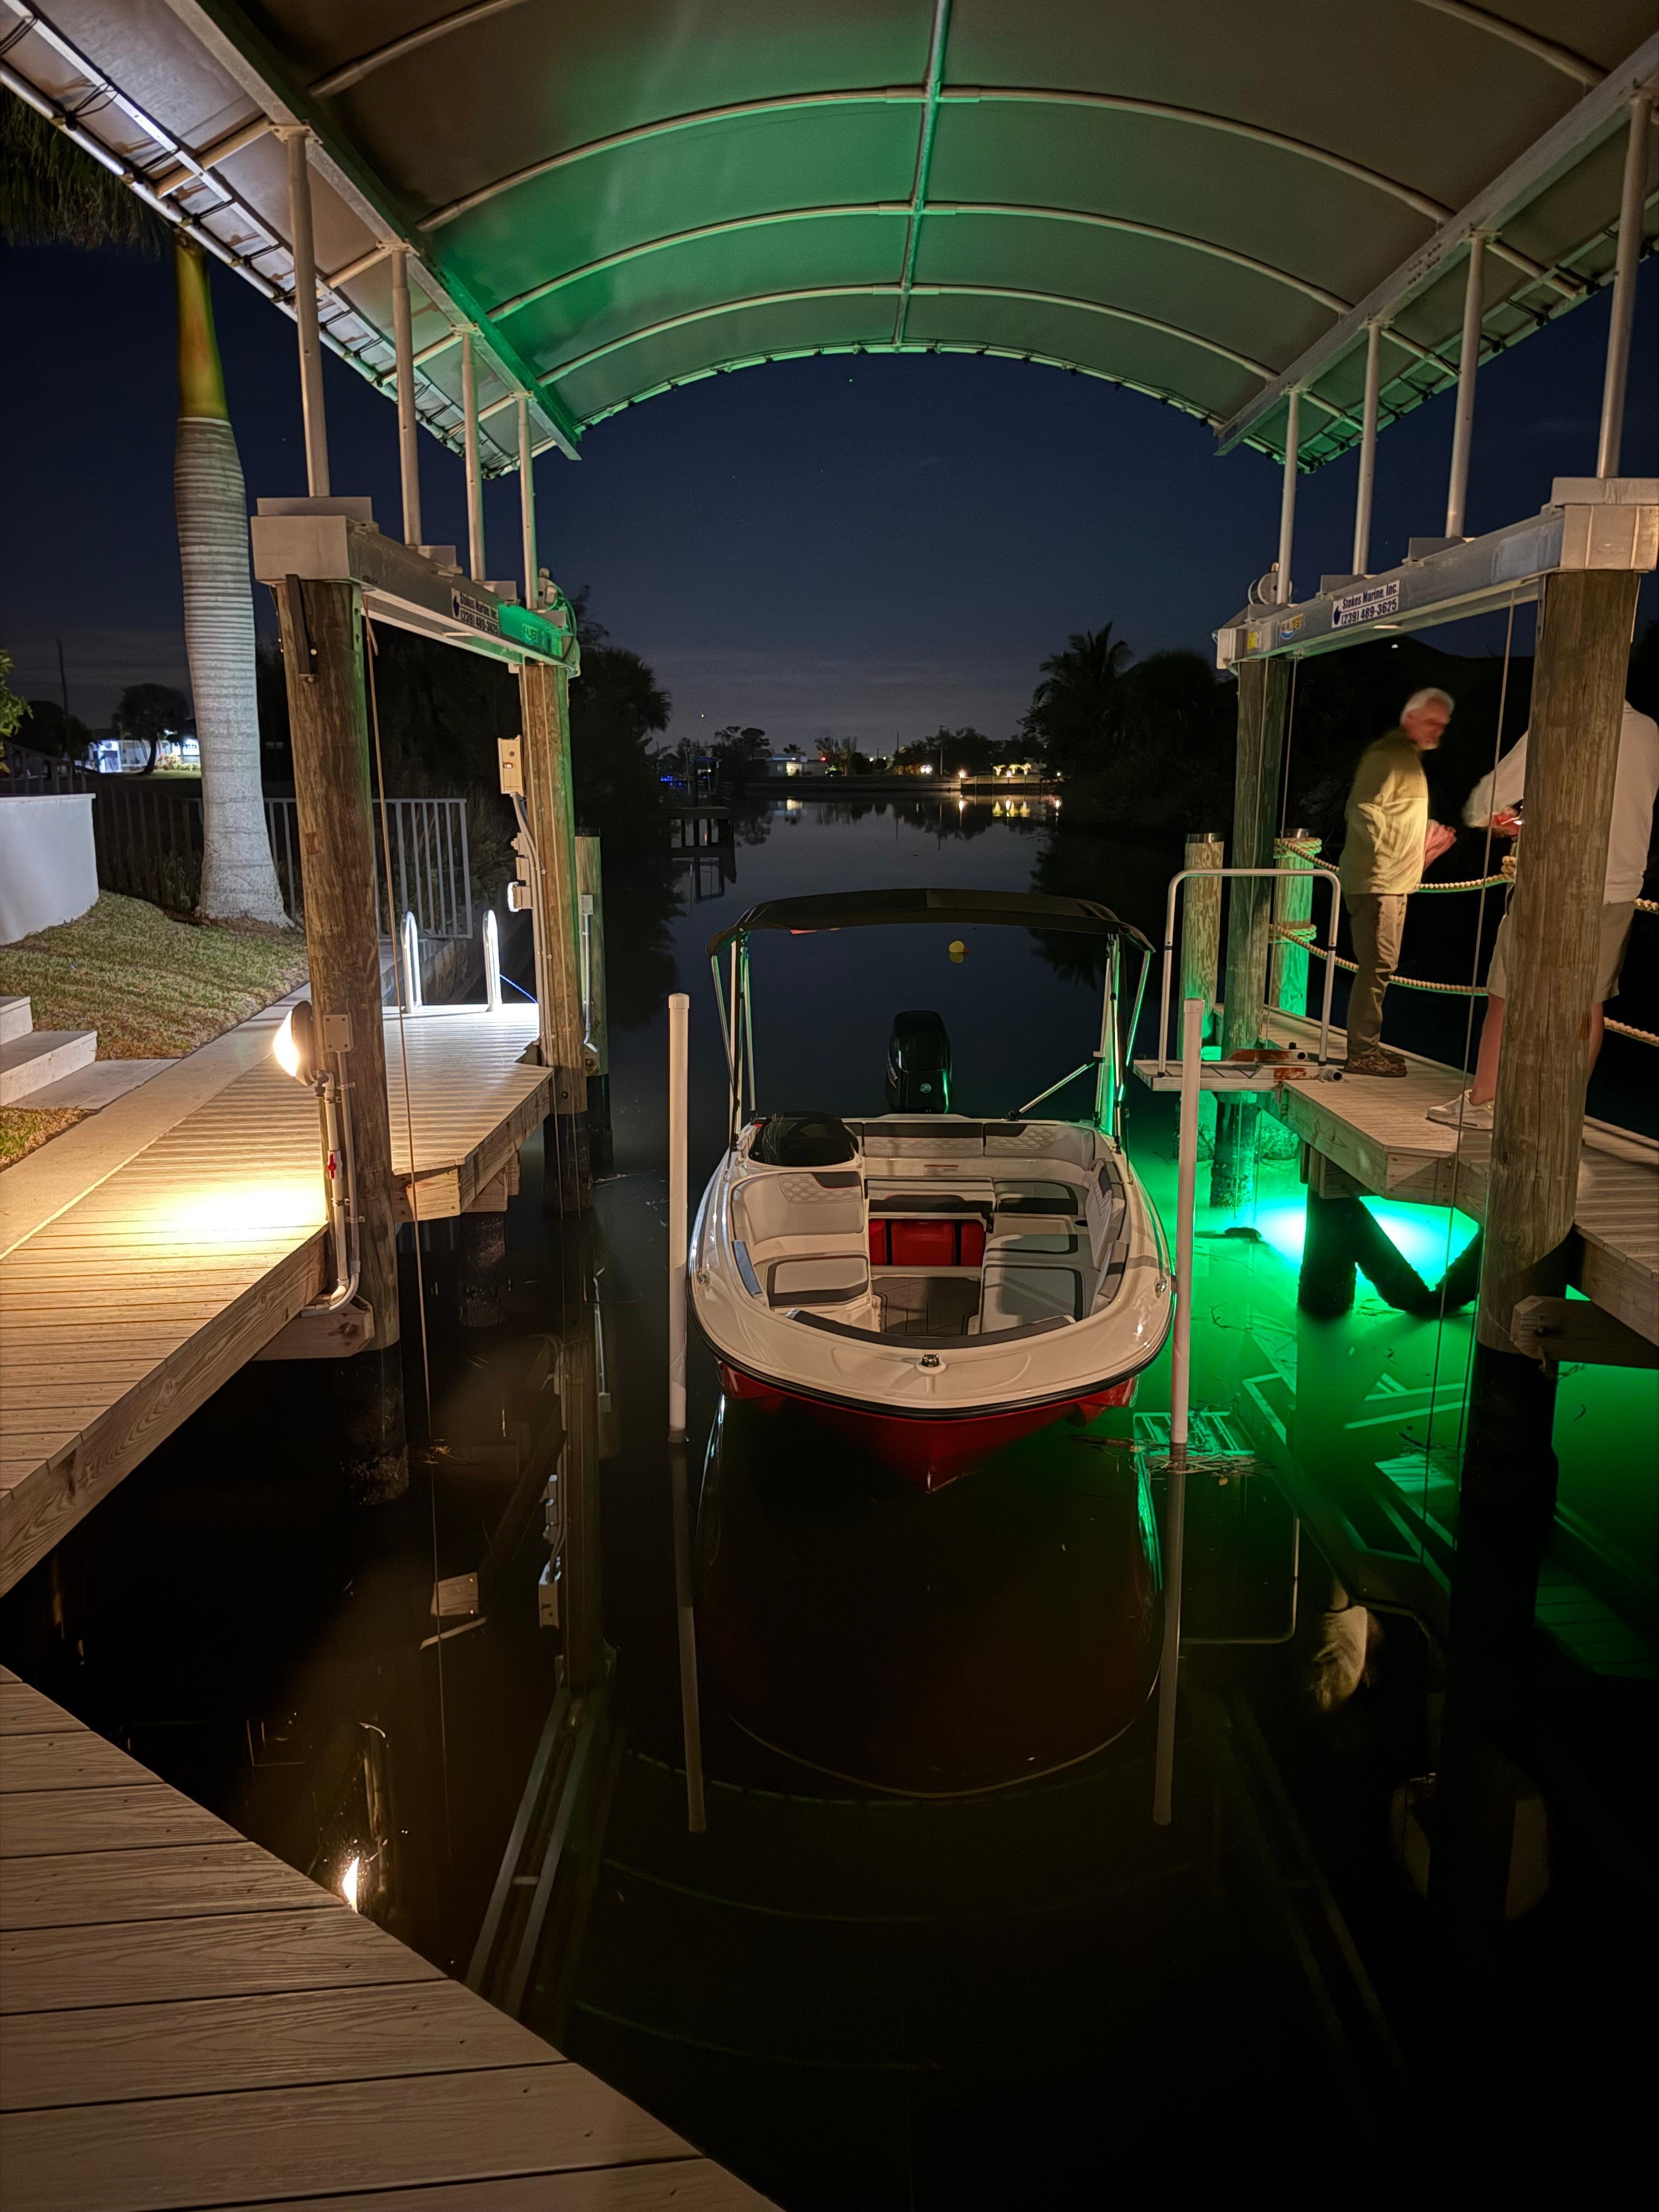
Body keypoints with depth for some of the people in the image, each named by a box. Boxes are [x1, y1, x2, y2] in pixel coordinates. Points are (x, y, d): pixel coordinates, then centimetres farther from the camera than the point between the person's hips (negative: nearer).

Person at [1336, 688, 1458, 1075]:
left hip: (1392, 883, 11)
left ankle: (1367, 1046, 20)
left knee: (1379, 967, 13)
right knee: (1378, 965, -11)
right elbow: (1363, 811, -22)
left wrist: (1427, 833, 16)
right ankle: (1363, 1053, -7)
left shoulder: (1408, 756, 21)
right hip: (1377, 880, -11)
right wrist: (1391, 851, -19)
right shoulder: (1388, 754, -12)